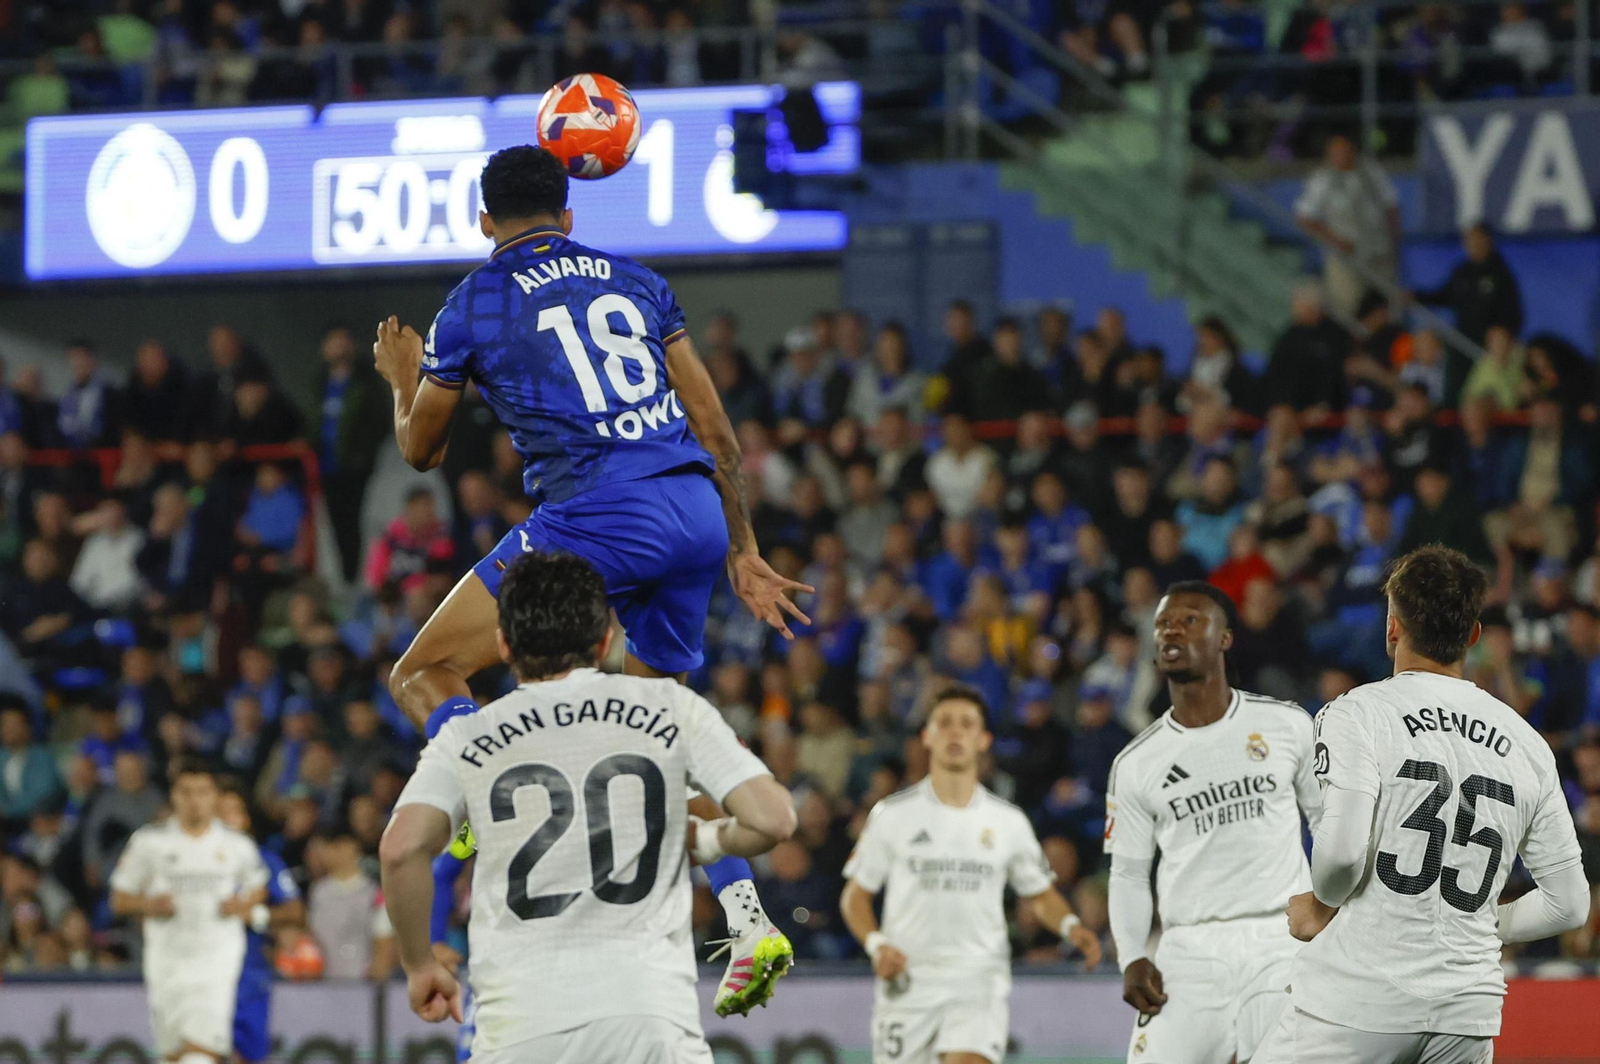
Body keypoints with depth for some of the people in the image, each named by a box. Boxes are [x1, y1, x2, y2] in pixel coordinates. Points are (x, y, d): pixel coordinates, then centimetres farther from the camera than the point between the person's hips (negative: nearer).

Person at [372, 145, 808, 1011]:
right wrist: (743, 553, 25)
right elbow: (714, 427, 18)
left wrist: (403, 381, 42)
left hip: (599, 517, -6)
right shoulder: (634, 281, 19)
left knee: (421, 676, 5)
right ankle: (746, 916, 9)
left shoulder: (474, 305, 7)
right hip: (698, 512, 6)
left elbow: (419, 449, 21)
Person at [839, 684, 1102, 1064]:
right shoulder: (892, 815, 4)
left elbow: (1039, 894, 17)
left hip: (979, 980, 0)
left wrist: (1071, 927, -4)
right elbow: (855, 895, 8)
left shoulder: (1008, 821, 8)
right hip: (908, 981, 0)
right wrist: (876, 944, -11)